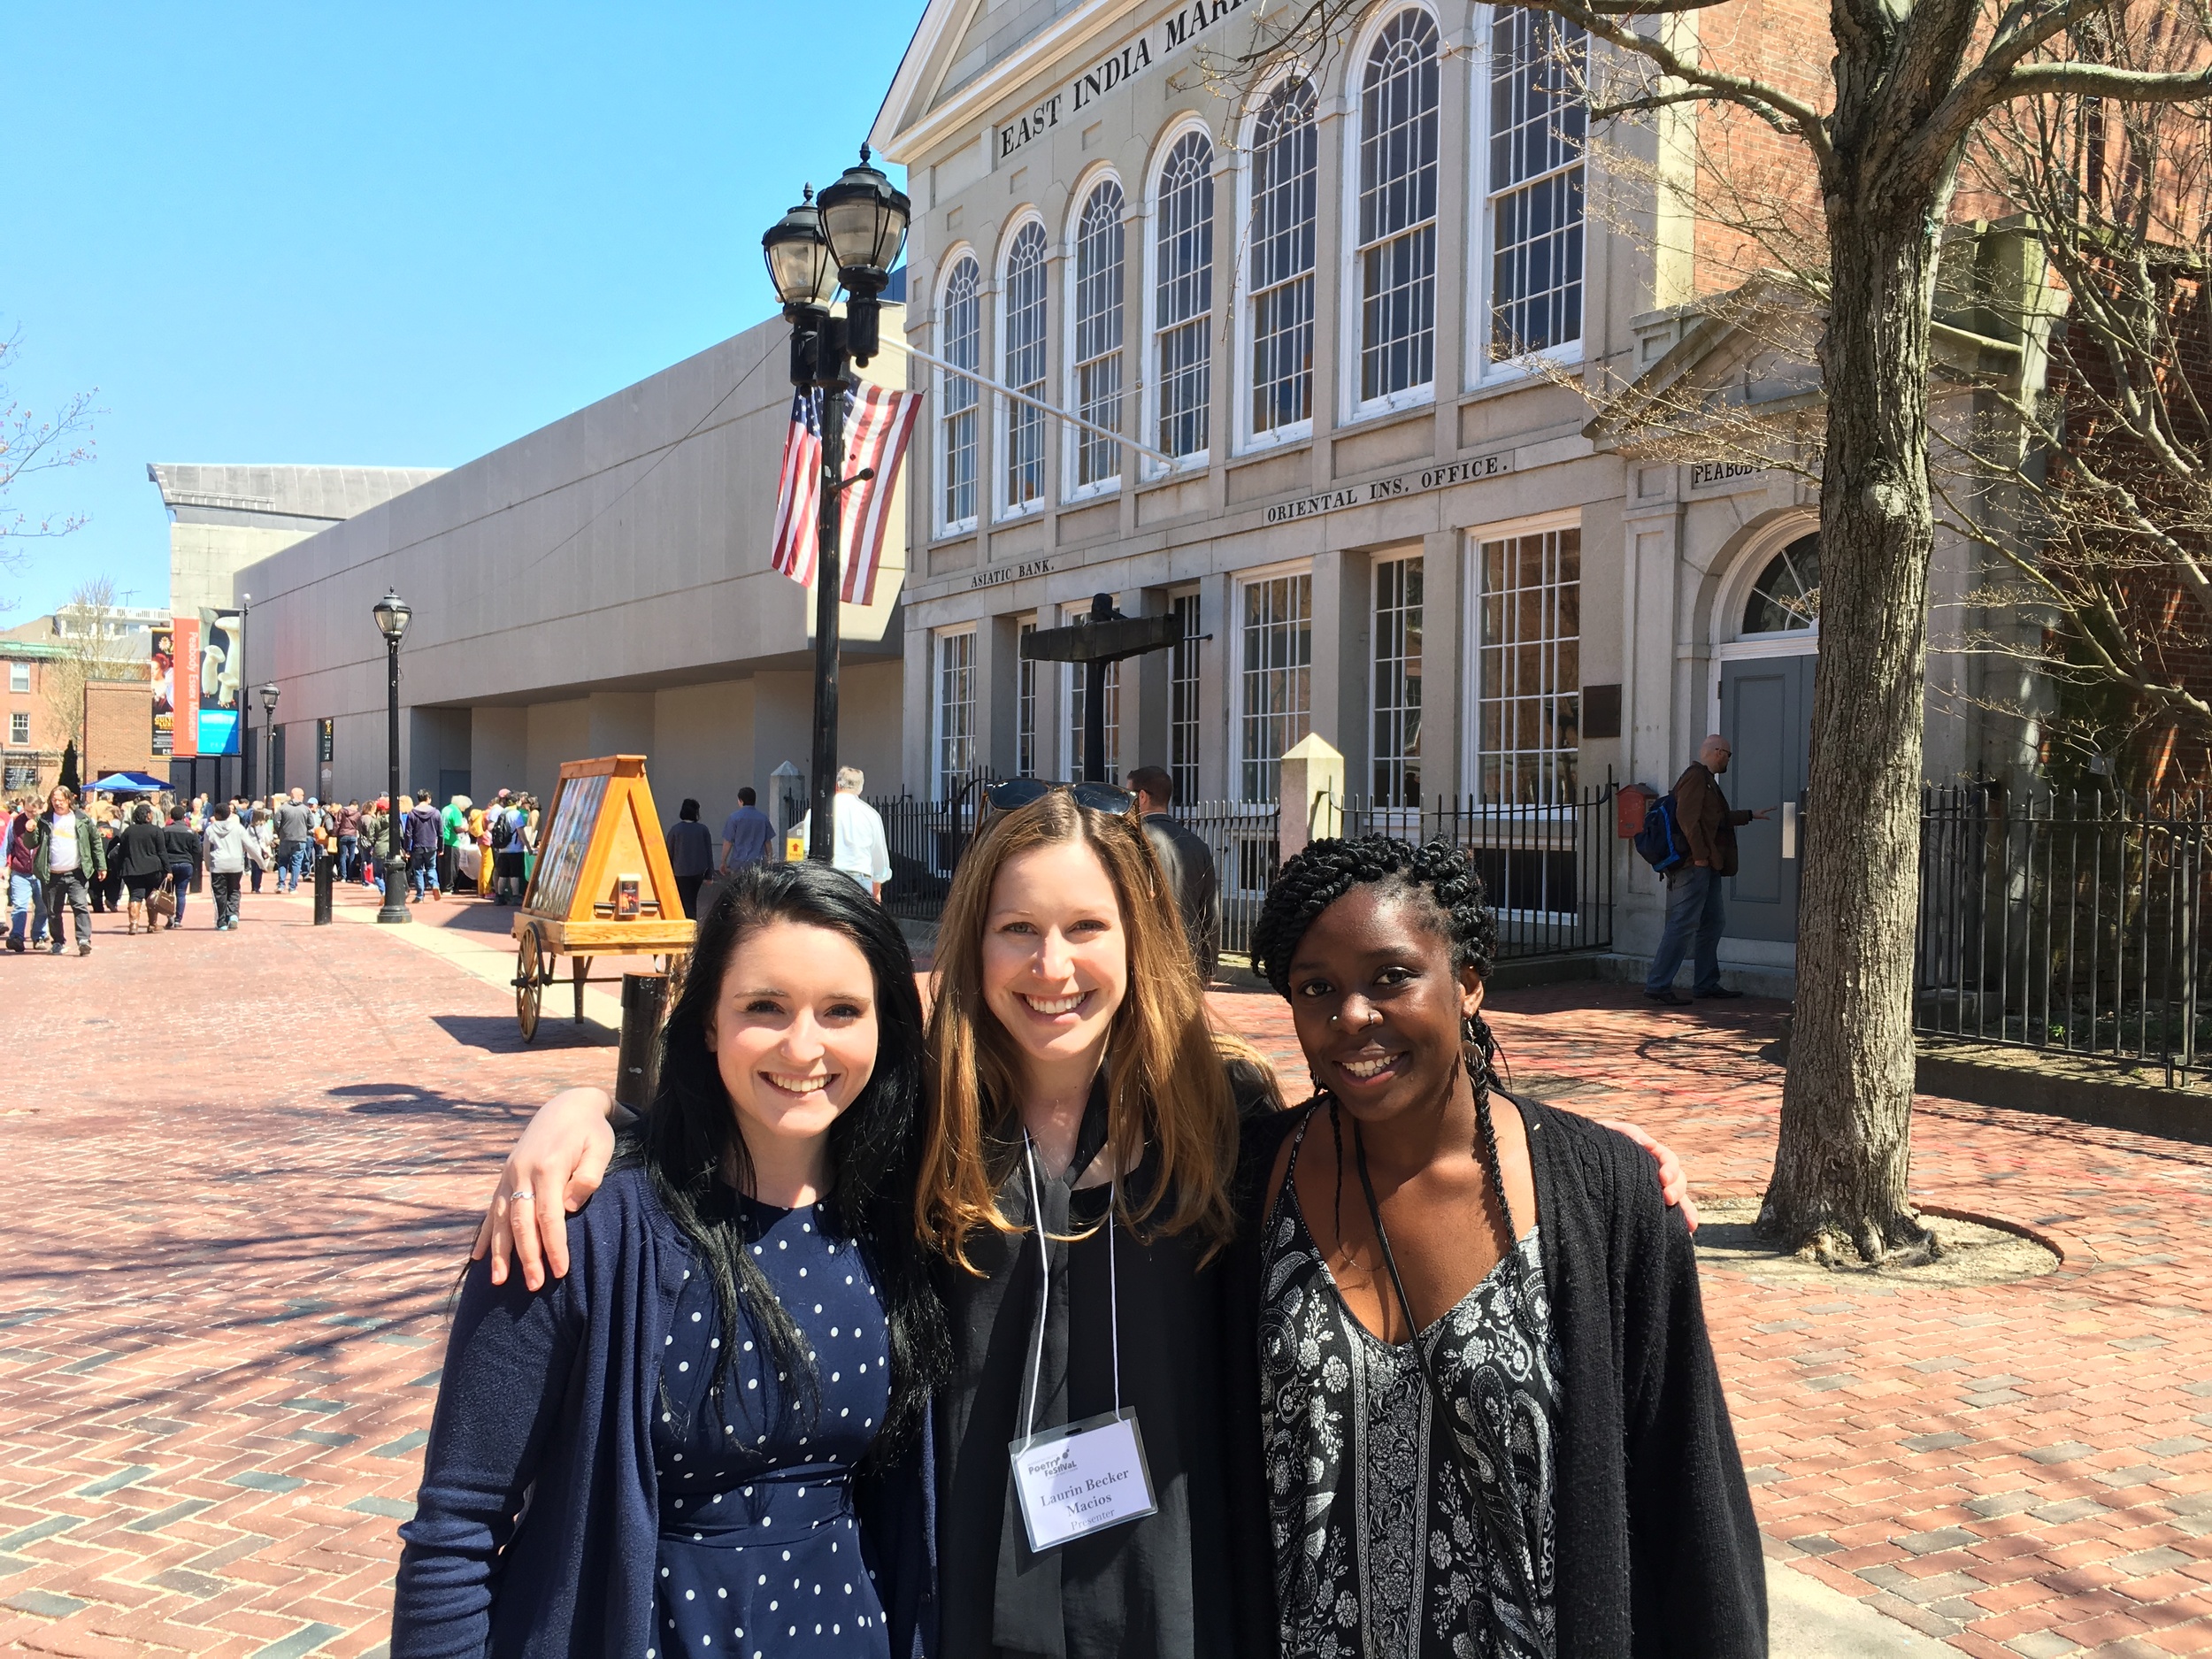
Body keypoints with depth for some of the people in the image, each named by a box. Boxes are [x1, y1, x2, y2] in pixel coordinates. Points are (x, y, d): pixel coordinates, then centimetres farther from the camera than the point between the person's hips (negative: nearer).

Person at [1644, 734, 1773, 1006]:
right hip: (1694, 864, -11)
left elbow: (1717, 818, 36)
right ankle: (1658, 985, -12)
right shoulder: (1695, 776, -11)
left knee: (1713, 921, 15)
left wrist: (1750, 815, 43)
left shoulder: (1706, 779, 22)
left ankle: (1706, 984, 22)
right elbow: (1687, 817, -23)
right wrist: (1699, 854, -23)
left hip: (1706, 865, 11)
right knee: (1684, 923, -12)